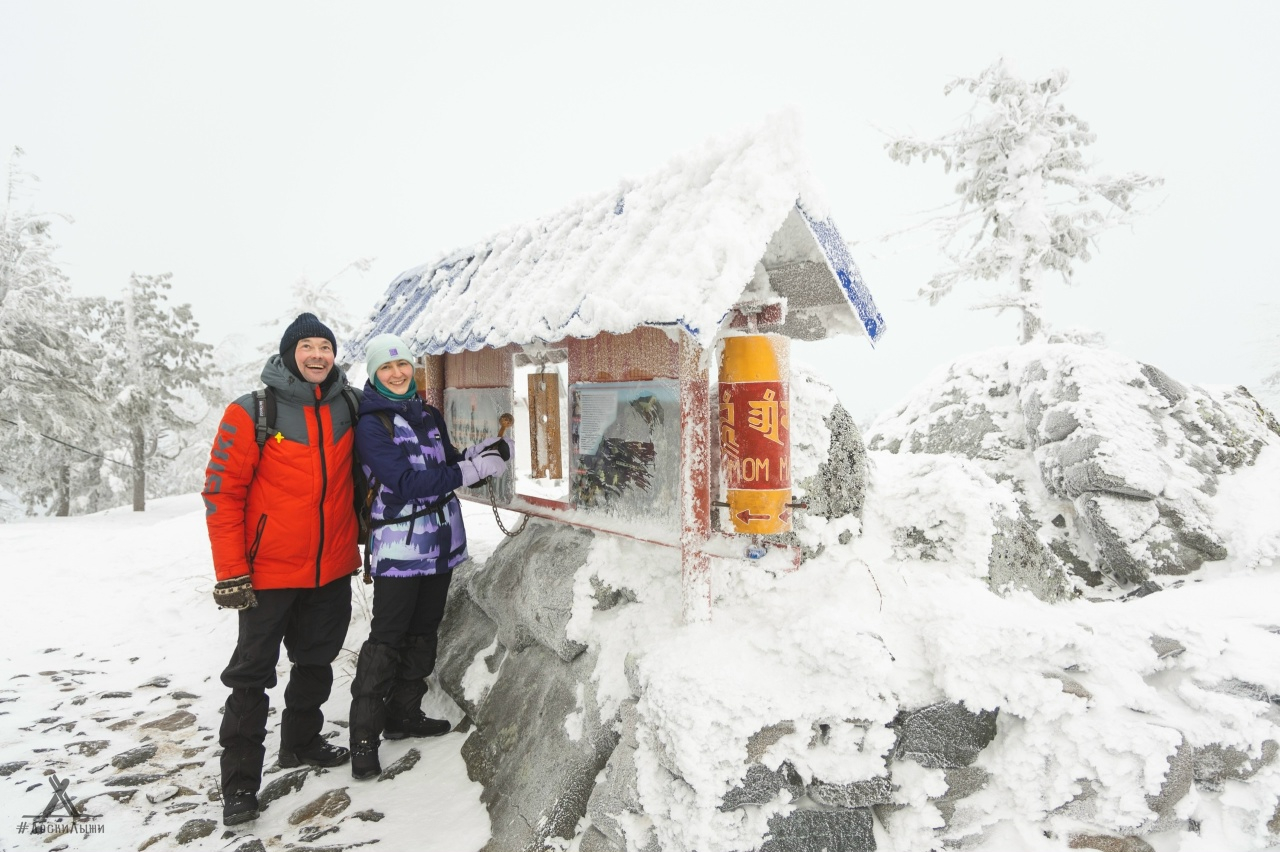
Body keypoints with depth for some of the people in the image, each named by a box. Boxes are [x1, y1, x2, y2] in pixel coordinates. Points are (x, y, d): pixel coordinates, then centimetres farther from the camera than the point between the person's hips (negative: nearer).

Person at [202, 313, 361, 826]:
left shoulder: (348, 408, 2)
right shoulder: (252, 413, -12)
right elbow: (222, 492, -12)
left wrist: (360, 542, 14)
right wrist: (230, 572, -14)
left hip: (332, 570, 5)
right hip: (270, 572, -5)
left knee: (316, 661, 19)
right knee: (253, 673, 6)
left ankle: (301, 741, 39)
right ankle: (240, 780, 18)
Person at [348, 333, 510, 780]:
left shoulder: (429, 415, 11)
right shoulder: (371, 424, -11)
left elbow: (447, 466, 16)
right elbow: (406, 481, -20)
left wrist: (479, 453, -5)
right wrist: (474, 468, -24)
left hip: (441, 541, 7)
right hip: (399, 548, -7)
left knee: (423, 631, 16)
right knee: (386, 640, -4)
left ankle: (404, 714, 30)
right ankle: (364, 738, 5)